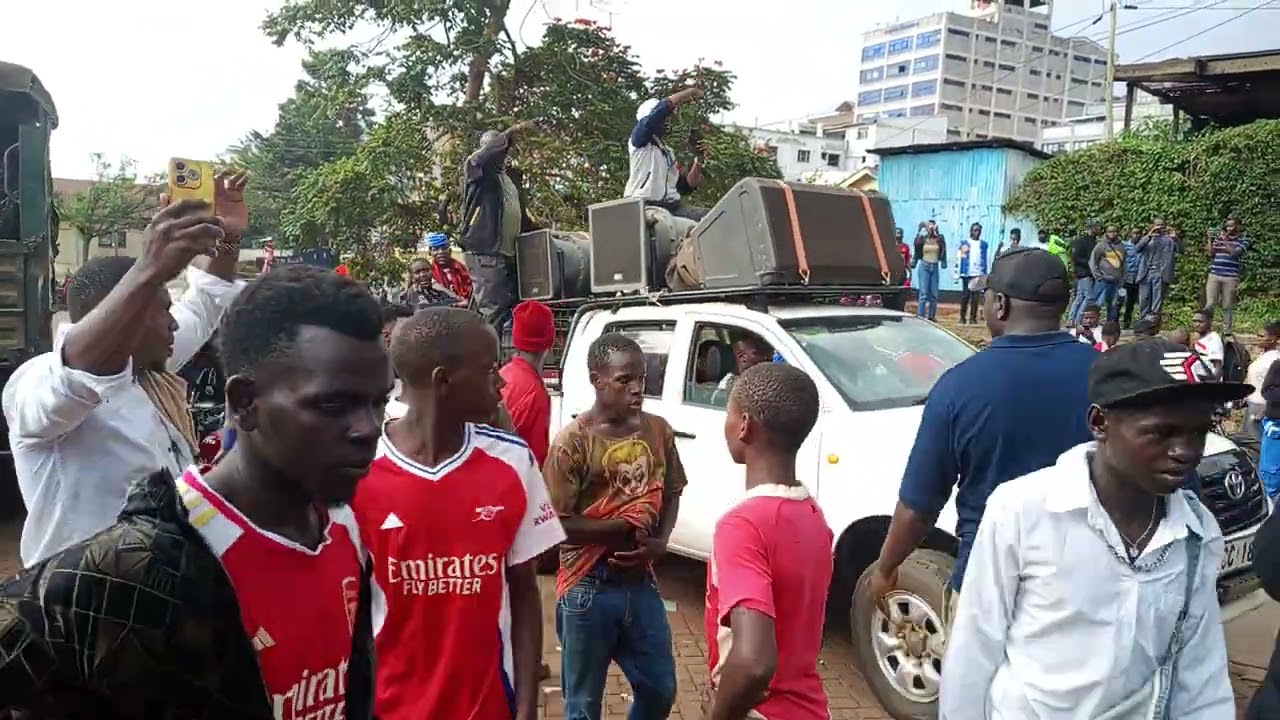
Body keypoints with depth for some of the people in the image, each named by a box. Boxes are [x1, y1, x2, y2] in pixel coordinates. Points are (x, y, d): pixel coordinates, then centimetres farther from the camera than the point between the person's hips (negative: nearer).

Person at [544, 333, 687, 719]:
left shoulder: (658, 430, 1)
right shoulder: (572, 441, -15)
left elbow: (671, 494, 10)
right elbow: (557, 523, -15)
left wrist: (660, 541, -8)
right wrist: (623, 527, -17)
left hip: (641, 581, 5)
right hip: (588, 588, -5)